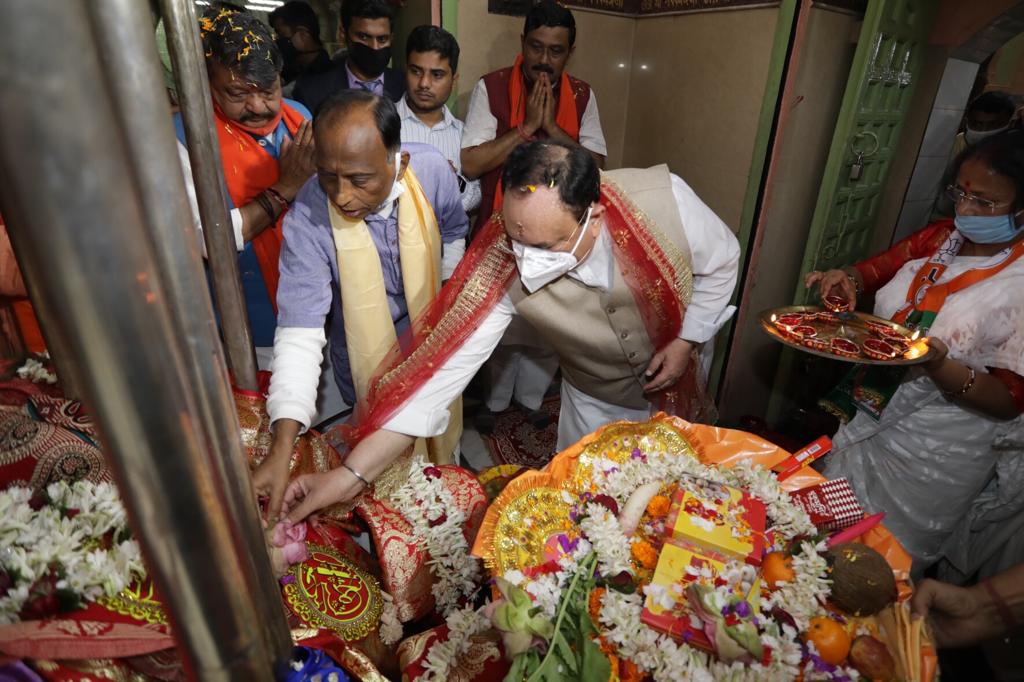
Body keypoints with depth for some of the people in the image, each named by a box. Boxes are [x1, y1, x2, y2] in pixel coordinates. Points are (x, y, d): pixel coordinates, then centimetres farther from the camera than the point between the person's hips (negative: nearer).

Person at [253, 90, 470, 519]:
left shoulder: (431, 170, -24)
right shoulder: (307, 220, -31)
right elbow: (299, 332, -32)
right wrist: (282, 447, -39)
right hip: (368, 358, -2)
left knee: (442, 434, 28)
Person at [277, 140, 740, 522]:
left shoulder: (664, 198, -32)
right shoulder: (498, 264, -33)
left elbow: (721, 262, -11)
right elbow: (445, 363, -33)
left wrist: (686, 339, -18)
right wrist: (351, 475, -36)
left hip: (674, 385, 2)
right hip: (595, 403, -1)